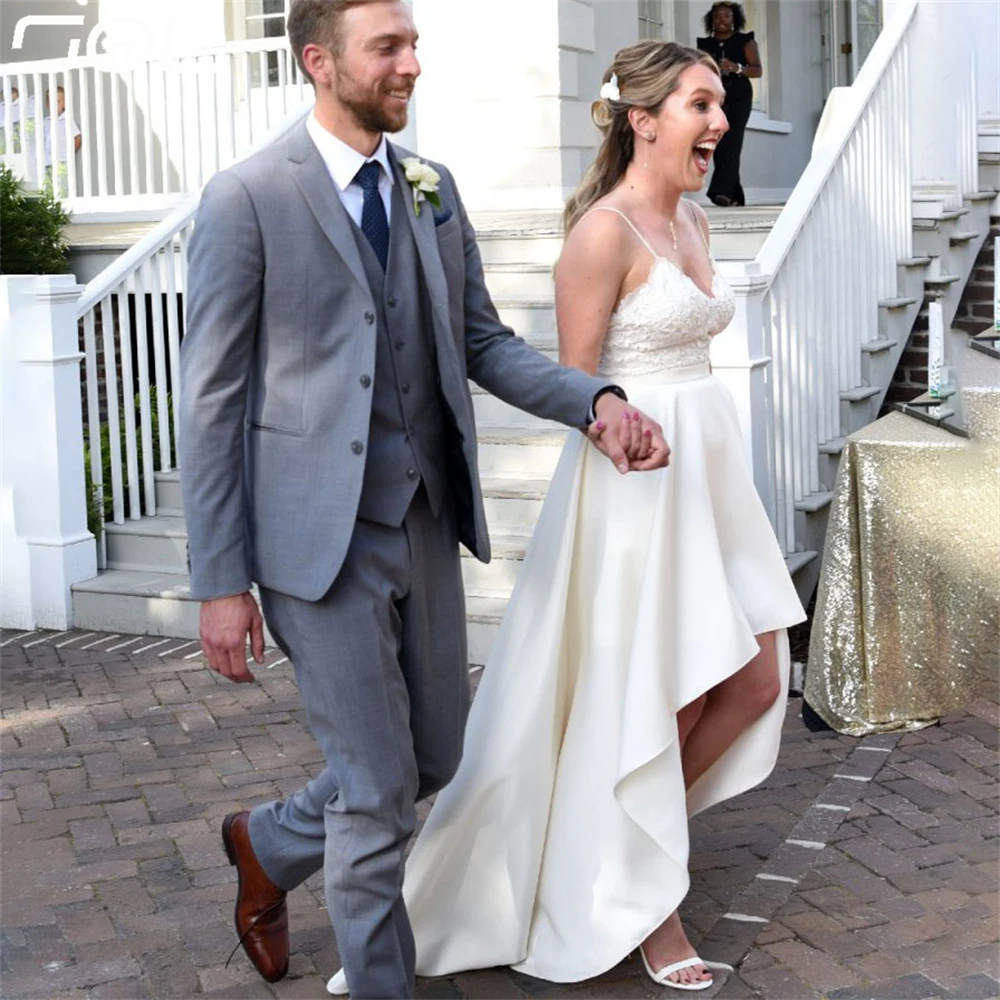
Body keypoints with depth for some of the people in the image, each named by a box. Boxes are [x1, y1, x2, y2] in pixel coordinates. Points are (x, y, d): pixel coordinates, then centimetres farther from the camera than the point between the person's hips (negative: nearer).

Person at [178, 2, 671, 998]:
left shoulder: (432, 188, 8)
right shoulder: (246, 198, -10)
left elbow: (483, 343, 13)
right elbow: (211, 397, -10)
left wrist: (597, 401, -5)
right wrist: (221, 582, -12)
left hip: (426, 524, 6)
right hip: (321, 535, -6)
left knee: (434, 759, 16)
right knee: (378, 787, 3)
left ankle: (268, 844, 43)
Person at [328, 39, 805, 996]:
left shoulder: (691, 219, 11)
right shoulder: (604, 231, -15)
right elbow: (577, 387, -13)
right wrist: (634, 432, -24)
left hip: (707, 468, 9)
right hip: (632, 483, -9)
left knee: (756, 681, 11)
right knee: (652, 705, 3)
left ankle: (648, 831, 33)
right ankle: (646, 906, 22)